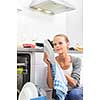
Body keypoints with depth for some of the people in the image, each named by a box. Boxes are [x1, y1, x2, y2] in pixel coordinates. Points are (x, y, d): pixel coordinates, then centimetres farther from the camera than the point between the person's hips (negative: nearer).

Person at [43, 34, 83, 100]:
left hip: (76, 91, 0)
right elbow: (51, 86, -17)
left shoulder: (76, 60, -11)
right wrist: (49, 65, -26)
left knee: (75, 93, -32)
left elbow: (74, 83, -18)